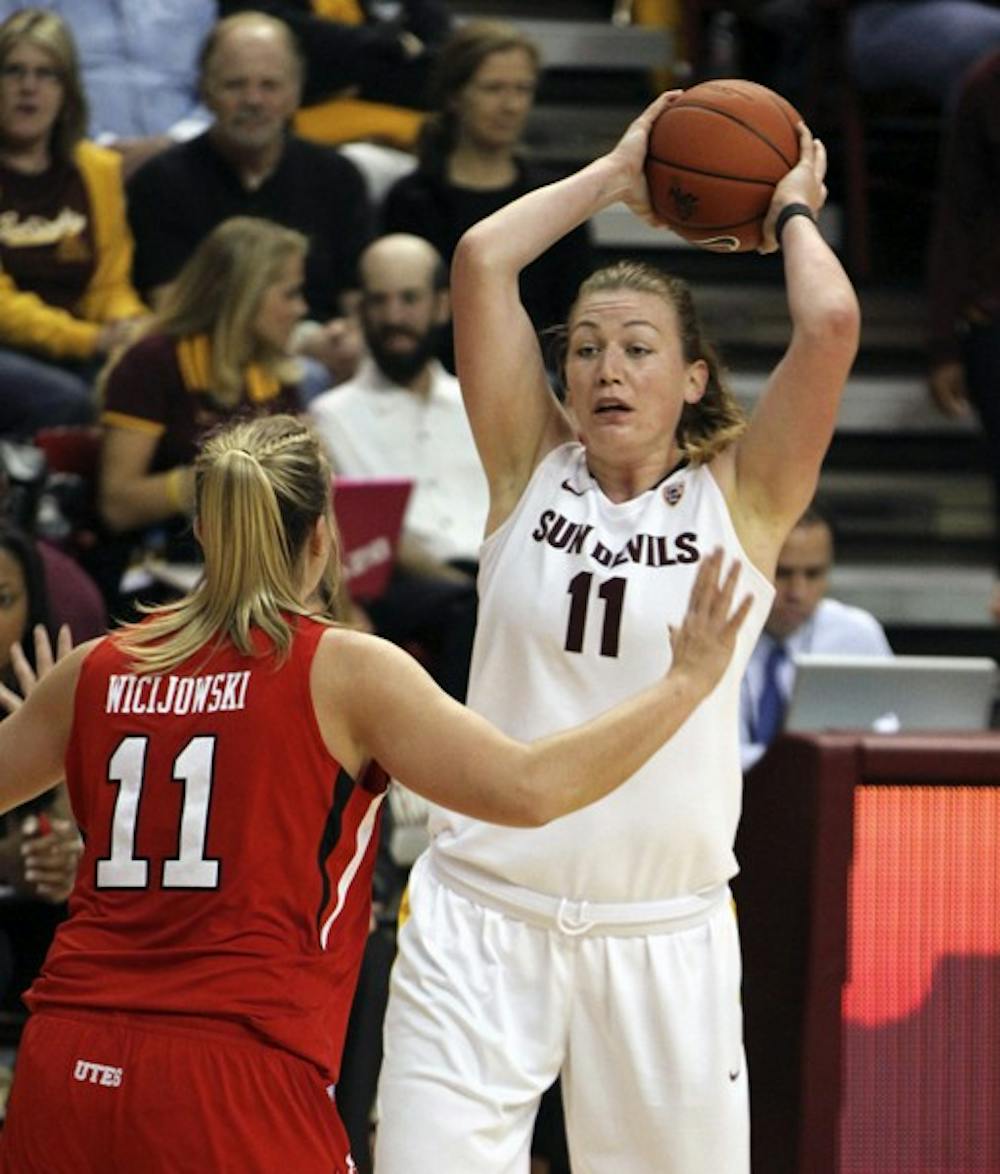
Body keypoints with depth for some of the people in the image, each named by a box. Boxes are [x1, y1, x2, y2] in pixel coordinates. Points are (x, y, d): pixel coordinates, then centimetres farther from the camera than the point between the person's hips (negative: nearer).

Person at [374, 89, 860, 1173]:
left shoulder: (740, 501, 3)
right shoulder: (532, 472, 6)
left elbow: (830, 324, -11)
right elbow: (481, 260, -1)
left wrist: (792, 213, 7)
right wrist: (616, 174, 8)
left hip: (663, 931, 0)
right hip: (483, 911, 0)